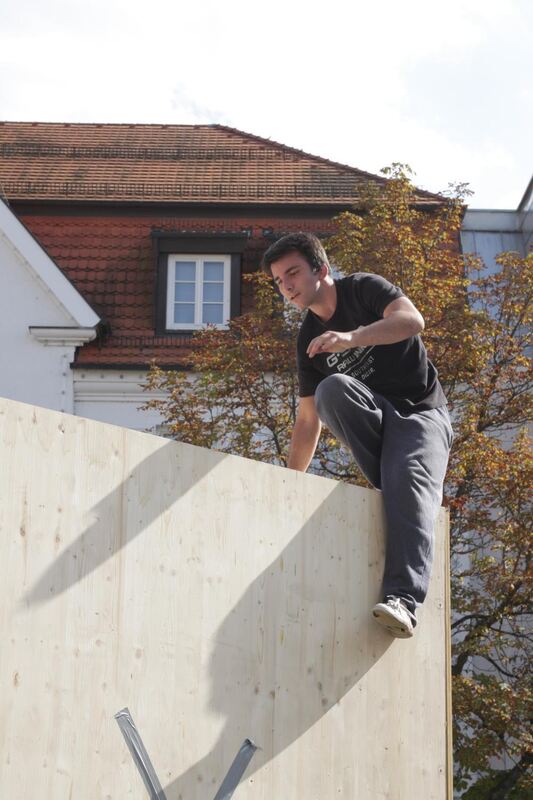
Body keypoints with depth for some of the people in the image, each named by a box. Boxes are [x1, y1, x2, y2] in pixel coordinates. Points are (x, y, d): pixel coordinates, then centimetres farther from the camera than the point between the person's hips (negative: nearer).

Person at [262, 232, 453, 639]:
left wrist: (351, 338, -39)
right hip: (376, 420, 4)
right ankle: (395, 482, -21)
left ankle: (403, 600, -46)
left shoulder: (364, 289, -3)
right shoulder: (309, 340, 10)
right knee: (331, 389, -27)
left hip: (421, 412, -4)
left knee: (410, 485, -33)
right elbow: (308, 420, 11)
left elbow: (413, 319, -25)